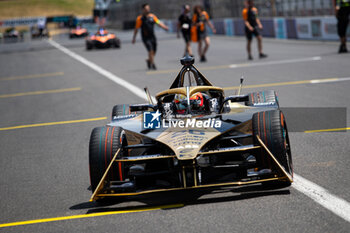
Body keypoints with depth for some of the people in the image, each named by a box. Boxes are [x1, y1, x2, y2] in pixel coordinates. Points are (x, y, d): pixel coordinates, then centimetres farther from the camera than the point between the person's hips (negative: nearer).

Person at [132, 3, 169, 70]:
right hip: (145, 37, -5)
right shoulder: (140, 18, -6)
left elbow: (158, 23, 1)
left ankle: (149, 61, 36)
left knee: (154, 52, 9)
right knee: (151, 50, -16)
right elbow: (136, 29, -2)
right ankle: (152, 64, -8)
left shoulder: (152, 16, 6)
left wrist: (164, 27, -18)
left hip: (152, 36, 5)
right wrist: (134, 38, -1)